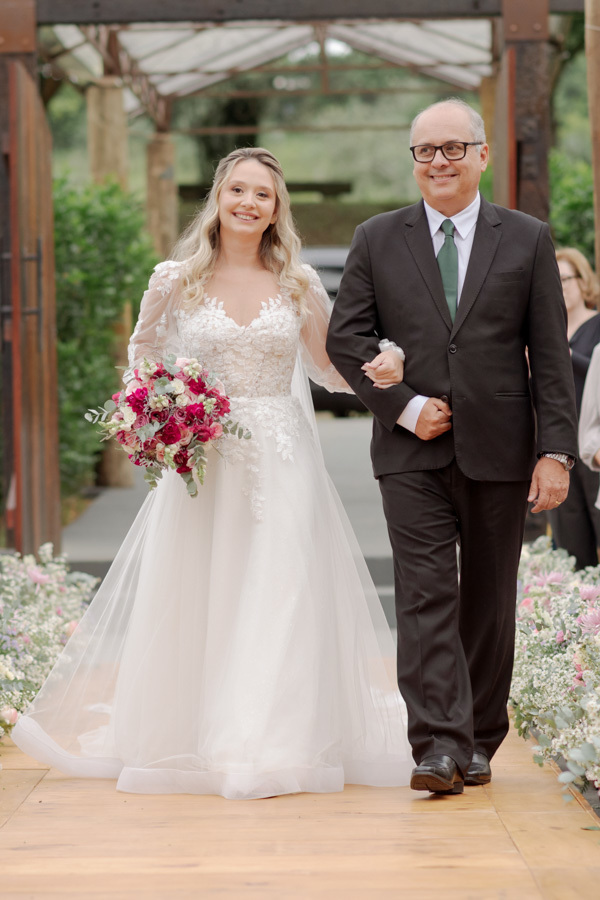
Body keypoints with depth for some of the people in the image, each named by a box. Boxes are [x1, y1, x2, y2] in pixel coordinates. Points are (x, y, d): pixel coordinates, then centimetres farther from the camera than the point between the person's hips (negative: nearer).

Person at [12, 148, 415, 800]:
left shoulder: (299, 285, 3)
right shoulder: (178, 281, 2)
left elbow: (328, 366, 12)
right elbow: (143, 349, 17)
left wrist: (380, 369, -8)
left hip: (281, 459, 0)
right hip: (204, 457, 0)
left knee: (279, 597, -3)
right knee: (196, 597, 2)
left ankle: (273, 742, 4)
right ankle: (196, 736, 14)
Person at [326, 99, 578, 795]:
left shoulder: (527, 240, 5)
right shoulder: (377, 240, 7)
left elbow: (550, 354, 2)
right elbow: (345, 338, 4)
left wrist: (557, 450, -5)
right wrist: (405, 406, -9)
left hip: (498, 451, 1)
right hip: (412, 451, 0)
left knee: (489, 600, 8)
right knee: (426, 596, -10)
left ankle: (479, 741, 21)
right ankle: (439, 746, -14)